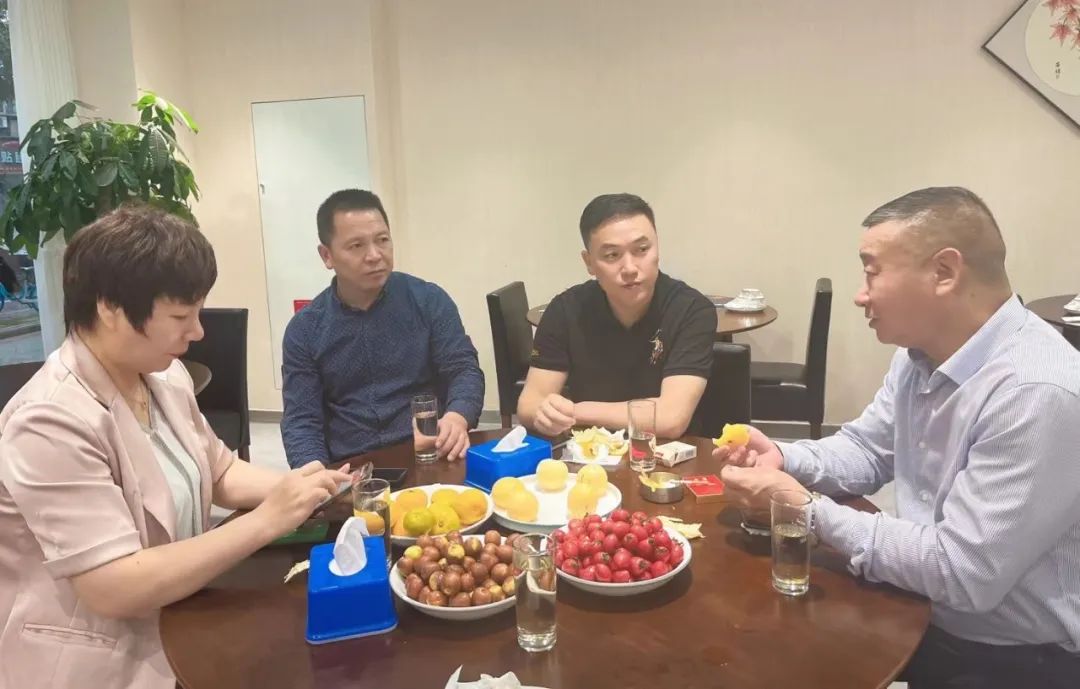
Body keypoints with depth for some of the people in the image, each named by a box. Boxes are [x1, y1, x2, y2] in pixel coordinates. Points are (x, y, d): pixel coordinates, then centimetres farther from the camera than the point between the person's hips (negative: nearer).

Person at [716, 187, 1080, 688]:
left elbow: (960, 574, -28)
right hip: (924, 615, 7)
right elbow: (866, 451, 11)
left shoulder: (1038, 393, -29)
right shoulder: (920, 354, -2)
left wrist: (808, 510, -22)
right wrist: (783, 458, -9)